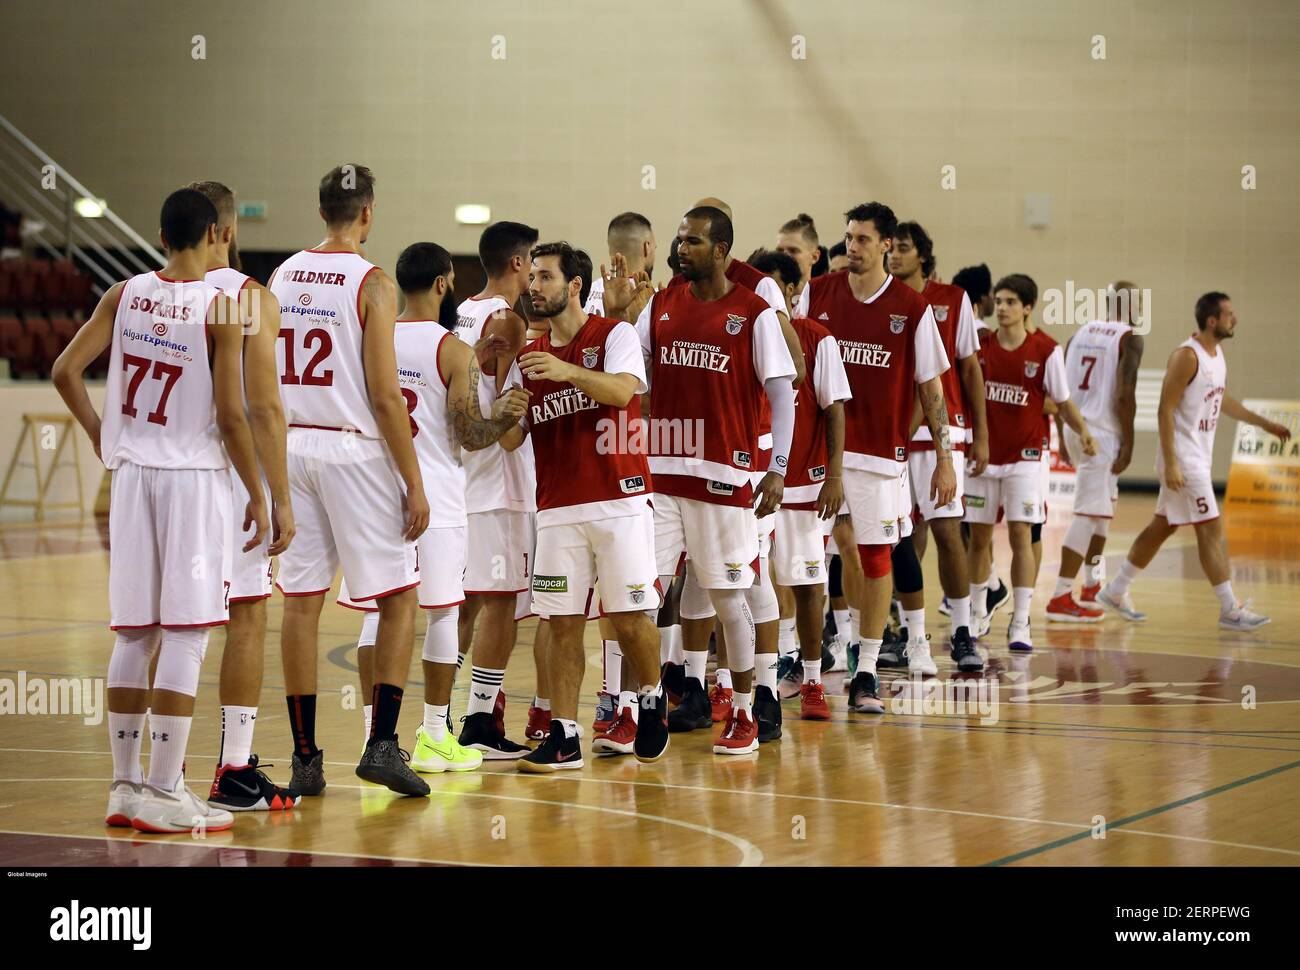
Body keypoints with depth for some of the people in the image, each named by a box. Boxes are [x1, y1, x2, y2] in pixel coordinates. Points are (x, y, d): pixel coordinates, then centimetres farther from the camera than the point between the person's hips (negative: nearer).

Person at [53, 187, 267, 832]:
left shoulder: (124, 294, 3)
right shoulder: (220, 309, -10)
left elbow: (66, 372, -1)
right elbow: (230, 416, -12)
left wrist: (102, 437, 11)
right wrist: (257, 496, -3)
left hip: (133, 472, 5)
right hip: (194, 476, -5)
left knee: (133, 634, 11)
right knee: (185, 635, -3)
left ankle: (125, 785, 15)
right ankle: (163, 794, -4)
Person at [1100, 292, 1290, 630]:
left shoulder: (1217, 354, 10)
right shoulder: (1187, 356, -19)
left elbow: (1222, 400, 26)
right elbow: (1165, 410, -20)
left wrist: (1265, 424, 28)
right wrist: (1170, 464, -25)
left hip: (1199, 456, 10)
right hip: (1183, 458, -10)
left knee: (1162, 526, 15)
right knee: (1211, 529, -8)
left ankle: (1116, 591, 25)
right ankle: (1230, 610, -5)